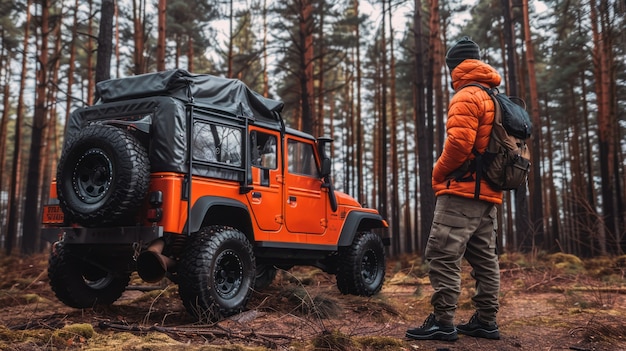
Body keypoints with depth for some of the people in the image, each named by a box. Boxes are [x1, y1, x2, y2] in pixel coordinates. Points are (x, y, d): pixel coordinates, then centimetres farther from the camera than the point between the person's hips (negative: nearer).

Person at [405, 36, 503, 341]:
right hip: (487, 193, 10)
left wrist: (438, 173, -8)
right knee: (484, 258, 12)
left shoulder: (467, 96, -9)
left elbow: (459, 142, -21)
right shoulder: (496, 100, 21)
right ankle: (486, 321, 17)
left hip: (463, 191, -10)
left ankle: (443, 322, -9)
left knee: (442, 255, -9)